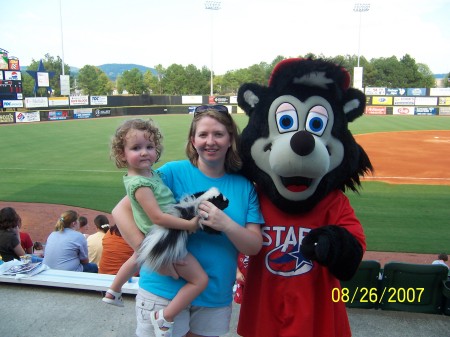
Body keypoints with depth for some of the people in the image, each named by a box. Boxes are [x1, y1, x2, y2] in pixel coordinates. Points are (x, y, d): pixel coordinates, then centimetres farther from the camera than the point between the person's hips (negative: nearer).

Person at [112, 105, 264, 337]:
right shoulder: (174, 172, -10)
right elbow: (121, 211, -12)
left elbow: (254, 247, -3)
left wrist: (226, 224, -22)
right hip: (165, 290, -3)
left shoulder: (244, 186, 0)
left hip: (216, 297, 3)